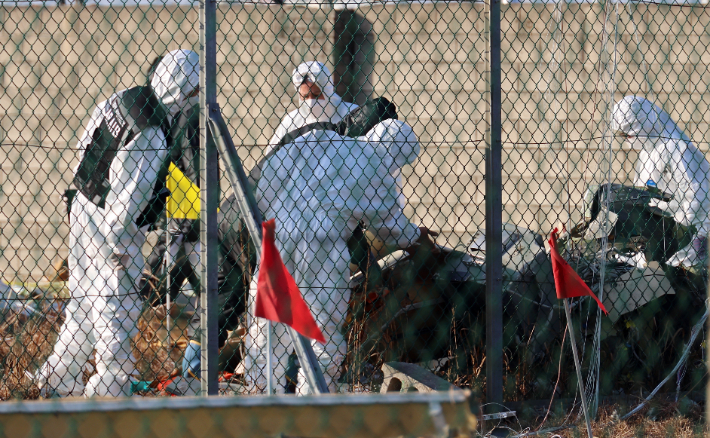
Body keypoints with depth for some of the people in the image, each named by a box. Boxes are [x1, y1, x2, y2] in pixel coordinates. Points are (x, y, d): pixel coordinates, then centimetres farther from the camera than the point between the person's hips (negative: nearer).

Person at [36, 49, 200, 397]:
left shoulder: (125, 99, -1)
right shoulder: (152, 137, -27)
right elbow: (127, 197, -25)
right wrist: (119, 246, -14)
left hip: (84, 208, 9)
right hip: (111, 226, -9)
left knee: (85, 303, 21)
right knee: (119, 309, 1)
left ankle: (58, 379, 32)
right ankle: (109, 388, 7)